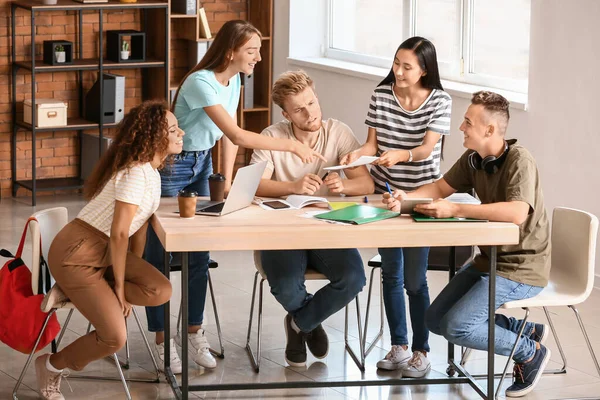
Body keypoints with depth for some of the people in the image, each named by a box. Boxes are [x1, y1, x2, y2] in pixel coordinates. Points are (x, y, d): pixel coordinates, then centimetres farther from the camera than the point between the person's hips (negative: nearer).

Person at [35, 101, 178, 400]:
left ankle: (71, 294, 1)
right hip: (76, 255, -9)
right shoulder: (137, 172, -22)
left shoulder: (151, 170, 8)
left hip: (105, 252, 9)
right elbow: (119, 233, -23)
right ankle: (51, 366, 12)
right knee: (115, 337, -14)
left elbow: (139, 224, 13)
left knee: (161, 292, -12)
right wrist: (120, 288, -14)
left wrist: (136, 274, 9)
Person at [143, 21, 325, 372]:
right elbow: (237, 135, -35)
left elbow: (229, 136, 7)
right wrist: (291, 145, -34)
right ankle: (162, 341, 6)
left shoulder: (234, 81, -1)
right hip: (171, 165, -8)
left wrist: (228, 180, -1)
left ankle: (195, 333, 15)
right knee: (160, 255, 0)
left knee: (201, 253, 7)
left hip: (202, 164, 8)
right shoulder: (201, 83, -28)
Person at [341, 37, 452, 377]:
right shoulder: (382, 95, -2)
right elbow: (373, 143, -1)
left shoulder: (439, 101, -10)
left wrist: (400, 155, -40)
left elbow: (427, 148, -20)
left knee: (414, 279, -3)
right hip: (383, 194, 4)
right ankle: (399, 347, 24)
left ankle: (421, 351, 11)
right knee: (391, 273, 12)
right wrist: (358, 154, -23)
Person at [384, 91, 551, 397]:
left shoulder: (518, 160, -24)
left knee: (458, 326, -19)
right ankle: (524, 329, 18)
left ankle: (530, 353, 5)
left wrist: (455, 210, -36)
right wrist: (405, 198, -9)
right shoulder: (473, 159, -1)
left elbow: (517, 213, -39)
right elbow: (440, 188, 12)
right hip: (489, 260, 9)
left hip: (521, 269, -9)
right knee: (436, 320, 8)